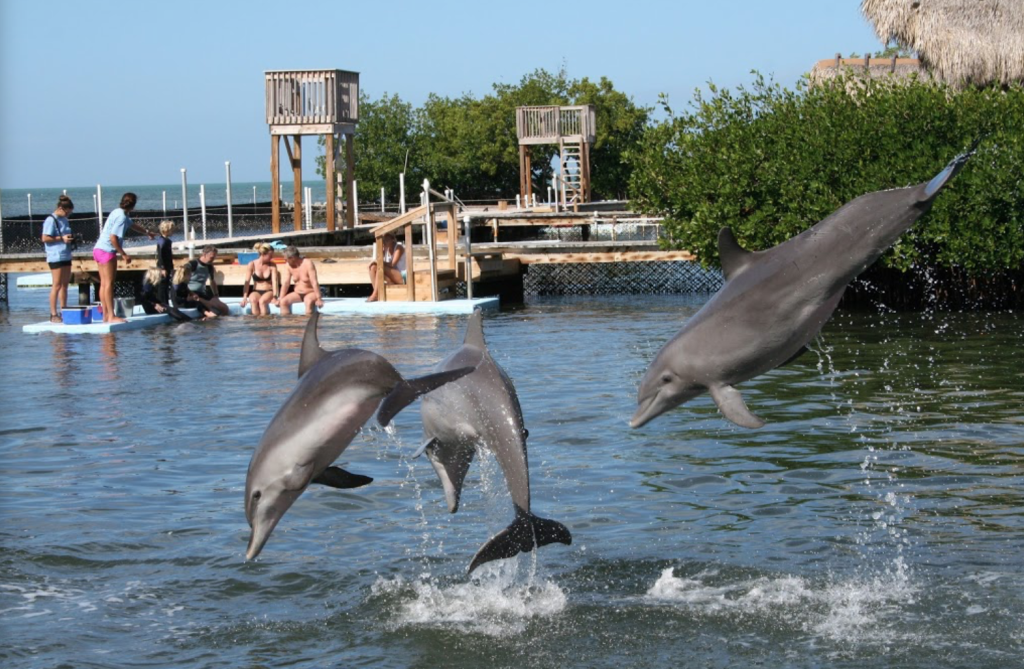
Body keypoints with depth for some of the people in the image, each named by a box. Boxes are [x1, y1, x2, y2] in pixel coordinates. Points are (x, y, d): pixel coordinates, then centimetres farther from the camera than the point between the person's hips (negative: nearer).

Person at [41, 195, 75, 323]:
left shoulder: (64, 220, 15)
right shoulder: (51, 220, -11)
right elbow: (45, 238, -15)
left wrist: (70, 238, 6)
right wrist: (61, 238, -18)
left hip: (66, 256, 9)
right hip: (56, 257, -9)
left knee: (65, 285, 10)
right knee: (57, 285, -8)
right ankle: (53, 315, -5)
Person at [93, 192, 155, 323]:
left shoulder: (118, 213, 15)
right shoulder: (121, 217, -17)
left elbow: (132, 225, 34)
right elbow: (113, 238, -23)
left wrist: (147, 232, 49)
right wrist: (124, 255, -16)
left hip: (99, 249, 10)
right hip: (107, 250, -10)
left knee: (104, 283, 11)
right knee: (109, 283, -8)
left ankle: (106, 315, 14)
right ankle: (111, 316, -9)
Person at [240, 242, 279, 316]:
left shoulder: (272, 265, -3)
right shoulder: (252, 265, -5)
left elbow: (274, 281, -12)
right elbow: (247, 282, -8)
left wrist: (275, 296, -27)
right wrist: (245, 297, -20)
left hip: (269, 292, 0)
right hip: (256, 291, 0)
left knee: (262, 301, -35)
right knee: (253, 300, -35)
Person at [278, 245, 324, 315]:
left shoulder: (308, 264, -21)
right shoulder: (288, 265, -5)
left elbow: (314, 283, -25)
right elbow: (285, 283, -4)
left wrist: (319, 299, -29)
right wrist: (280, 299, -11)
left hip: (311, 293, -5)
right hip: (298, 293, 5)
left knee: (308, 302, -37)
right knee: (283, 301, -20)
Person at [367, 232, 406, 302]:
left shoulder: (398, 247, -10)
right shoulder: (386, 248, 9)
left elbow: (392, 264, -22)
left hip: (402, 277, -7)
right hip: (392, 278, 7)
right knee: (373, 267, -11)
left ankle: (375, 295, -32)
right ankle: (377, 294, -20)